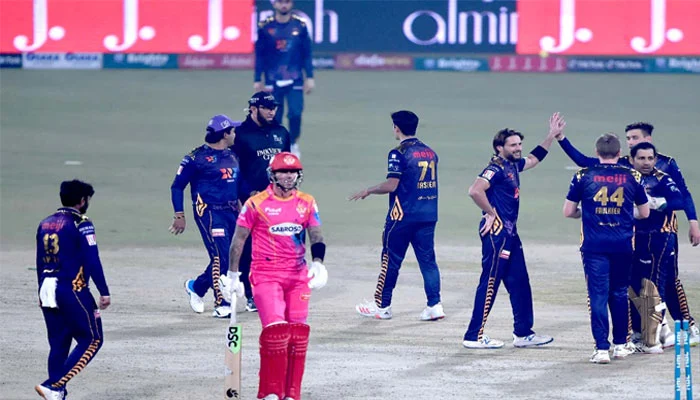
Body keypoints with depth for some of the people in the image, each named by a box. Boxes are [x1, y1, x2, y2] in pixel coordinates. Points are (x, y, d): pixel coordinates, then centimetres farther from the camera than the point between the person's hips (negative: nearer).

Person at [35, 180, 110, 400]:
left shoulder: (45, 224, 13)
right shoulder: (81, 224, -9)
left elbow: (40, 262, 17)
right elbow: (92, 261, -14)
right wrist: (104, 292, -11)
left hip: (48, 291, 7)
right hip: (72, 289, -7)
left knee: (58, 344, 13)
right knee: (92, 340, 0)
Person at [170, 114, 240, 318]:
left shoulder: (232, 156, 15)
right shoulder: (198, 157, -7)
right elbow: (177, 186, -3)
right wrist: (179, 215, -7)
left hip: (231, 211, 8)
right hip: (209, 211, -8)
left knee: (232, 256, 7)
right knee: (221, 256, -14)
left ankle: (196, 286, 30)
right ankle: (222, 305, -10)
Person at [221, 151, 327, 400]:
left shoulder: (307, 204, 7)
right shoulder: (256, 204, -4)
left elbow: (316, 236, 2)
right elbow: (238, 240, 3)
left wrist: (317, 263, -17)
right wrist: (233, 276, 4)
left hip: (298, 276, 4)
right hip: (266, 275, -4)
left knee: (298, 332, 0)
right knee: (276, 329, -16)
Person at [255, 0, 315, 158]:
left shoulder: (300, 26, 3)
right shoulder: (265, 27, 1)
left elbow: (307, 54, 6)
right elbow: (260, 56, 4)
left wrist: (309, 77, 1)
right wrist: (257, 80, 2)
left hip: (295, 79, 0)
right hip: (273, 81, 0)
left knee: (295, 113, -9)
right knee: (274, 116, 0)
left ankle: (294, 145, 11)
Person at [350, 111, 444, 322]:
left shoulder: (399, 153, -12)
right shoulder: (430, 152, 10)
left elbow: (391, 185, -16)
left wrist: (368, 191, 0)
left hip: (403, 215, -6)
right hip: (428, 215, 6)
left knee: (391, 259, 4)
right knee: (427, 259, 7)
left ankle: (382, 305, 11)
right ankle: (434, 304, -1)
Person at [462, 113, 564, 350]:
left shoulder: (513, 166, 14)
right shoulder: (496, 168, -15)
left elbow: (535, 158, 33)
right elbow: (475, 191, -29)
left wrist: (552, 135, 28)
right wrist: (490, 213, -19)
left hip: (510, 232, 10)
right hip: (496, 232, -10)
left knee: (519, 283, 12)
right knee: (490, 283, -7)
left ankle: (523, 334, 19)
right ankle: (474, 337, -4)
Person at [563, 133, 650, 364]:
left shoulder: (583, 176, -1)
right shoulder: (632, 177, 2)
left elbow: (568, 212, 3)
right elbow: (644, 213, 11)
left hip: (594, 245, -2)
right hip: (623, 245, 2)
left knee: (598, 295, -1)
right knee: (620, 293, 17)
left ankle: (602, 348, -7)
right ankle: (621, 344, 23)